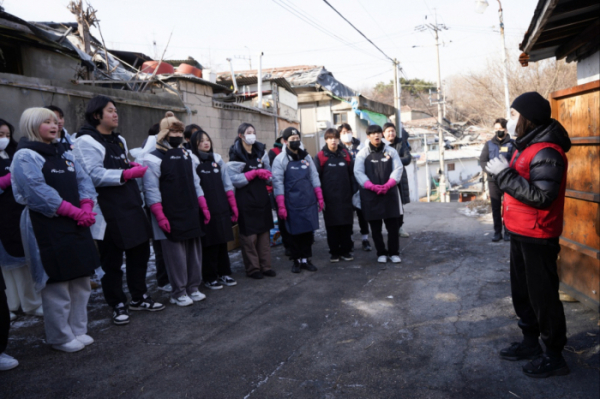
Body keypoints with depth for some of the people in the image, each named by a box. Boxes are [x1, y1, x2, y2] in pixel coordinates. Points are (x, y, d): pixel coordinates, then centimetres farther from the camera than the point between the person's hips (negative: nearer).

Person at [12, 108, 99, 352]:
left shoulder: (64, 154, 17)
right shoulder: (25, 156, -7)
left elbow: (84, 181, 10)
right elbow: (39, 192, -18)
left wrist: (87, 208, -8)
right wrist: (75, 212, -18)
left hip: (77, 224, 8)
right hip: (47, 227, -8)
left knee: (80, 279, 12)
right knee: (57, 284, -1)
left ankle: (78, 330, 26)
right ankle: (61, 337, 15)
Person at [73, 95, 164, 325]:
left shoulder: (119, 140, 18)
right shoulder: (86, 142, -9)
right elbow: (94, 175, -21)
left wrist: (133, 166, 9)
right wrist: (127, 173, -24)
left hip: (131, 207, 8)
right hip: (108, 212, -8)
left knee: (140, 252, 12)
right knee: (112, 260, 2)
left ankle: (139, 298, 27)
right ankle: (118, 305, 15)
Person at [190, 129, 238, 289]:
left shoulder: (217, 159, 13)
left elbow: (227, 184, 13)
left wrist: (233, 206, 10)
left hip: (221, 207, 5)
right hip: (205, 209, -5)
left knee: (222, 241, 10)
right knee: (209, 243, 1)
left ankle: (224, 273, 21)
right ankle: (209, 277, 12)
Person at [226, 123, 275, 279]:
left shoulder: (261, 152, 10)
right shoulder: (236, 155, -8)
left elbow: (268, 173, 11)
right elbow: (234, 179, -15)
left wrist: (263, 174, -11)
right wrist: (254, 173, -17)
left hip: (262, 197, 5)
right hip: (245, 200, -5)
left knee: (264, 232, 8)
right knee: (249, 235, -1)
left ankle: (265, 266, 18)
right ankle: (252, 268, 11)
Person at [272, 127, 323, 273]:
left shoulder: (306, 157, 9)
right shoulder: (280, 159, -5)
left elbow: (314, 177, 11)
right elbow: (278, 183, -9)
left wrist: (320, 197, 5)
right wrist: (281, 206, -14)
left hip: (309, 201, 4)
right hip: (293, 203, -4)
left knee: (308, 231, 8)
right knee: (295, 233, 6)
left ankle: (306, 259, 21)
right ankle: (297, 260, 20)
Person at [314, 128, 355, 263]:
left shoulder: (346, 154, 6)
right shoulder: (320, 156, -1)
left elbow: (352, 175, 7)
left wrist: (354, 192, 1)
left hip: (345, 197, 2)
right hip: (329, 199, -2)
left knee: (346, 226, 5)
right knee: (332, 226, 5)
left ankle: (346, 251, 18)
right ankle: (334, 252, 16)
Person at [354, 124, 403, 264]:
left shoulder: (391, 151, 8)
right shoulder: (362, 153, 4)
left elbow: (398, 169, 2)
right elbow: (358, 172, -4)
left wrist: (388, 185, -13)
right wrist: (372, 186, -16)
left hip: (390, 193, 1)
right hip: (371, 195, -1)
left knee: (393, 225, 2)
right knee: (375, 227, 5)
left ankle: (394, 252, 14)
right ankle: (381, 253, 17)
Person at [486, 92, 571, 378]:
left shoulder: (546, 152, -21)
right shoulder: (528, 146, 12)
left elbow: (541, 197, -28)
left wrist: (505, 174, -26)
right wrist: (501, 174, 4)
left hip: (537, 238, -10)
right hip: (520, 234, 10)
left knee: (543, 295, 1)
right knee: (522, 291, 19)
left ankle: (554, 356, 16)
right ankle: (530, 342, 35)